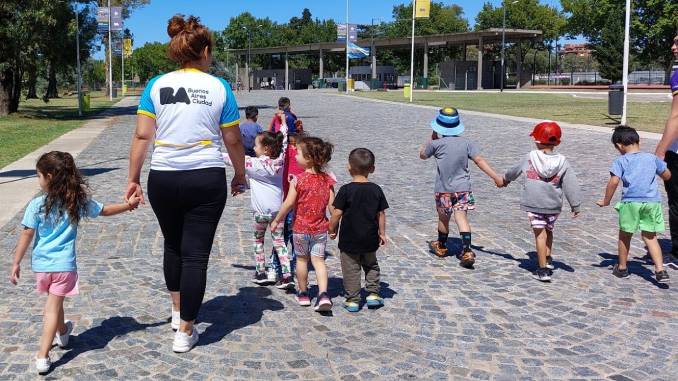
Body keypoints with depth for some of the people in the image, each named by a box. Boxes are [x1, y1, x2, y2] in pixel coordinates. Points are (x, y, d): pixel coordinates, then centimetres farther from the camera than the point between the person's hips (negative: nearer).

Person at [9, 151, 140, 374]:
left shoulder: (37, 205, -10)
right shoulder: (79, 201, -4)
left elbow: (27, 235, -9)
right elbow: (105, 211, 10)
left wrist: (16, 263, -1)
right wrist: (128, 205, 25)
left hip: (41, 264, 1)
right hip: (64, 265, -1)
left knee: (54, 302, 23)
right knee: (53, 307, 2)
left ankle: (62, 333, 48)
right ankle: (42, 357, -4)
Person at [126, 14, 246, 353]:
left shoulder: (156, 85, 1)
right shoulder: (219, 87, -2)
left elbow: (142, 136, -2)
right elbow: (233, 141, 2)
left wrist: (133, 178, 5)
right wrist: (240, 176, 16)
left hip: (163, 179, 2)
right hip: (207, 180, -2)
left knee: (173, 244, 24)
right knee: (196, 254, 4)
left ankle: (177, 310, 38)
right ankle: (185, 332, 10)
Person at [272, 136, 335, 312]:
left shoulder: (298, 180, -16)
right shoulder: (327, 180, -4)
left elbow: (288, 204, -13)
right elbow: (332, 205, -3)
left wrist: (276, 220, 0)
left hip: (300, 228, -3)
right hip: (320, 228, 3)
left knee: (301, 259, 14)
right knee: (318, 260, 8)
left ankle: (303, 294, 26)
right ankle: (323, 294, -9)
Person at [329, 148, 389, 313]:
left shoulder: (346, 190, -14)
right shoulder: (376, 190, -4)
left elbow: (337, 213, -13)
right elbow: (381, 214, 2)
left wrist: (332, 229, 3)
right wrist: (382, 233, 13)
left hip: (349, 239, -3)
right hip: (369, 239, 3)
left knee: (351, 270, 8)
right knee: (371, 265, 24)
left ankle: (352, 300, 12)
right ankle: (373, 294, 21)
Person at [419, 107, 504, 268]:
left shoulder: (436, 143, -9)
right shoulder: (466, 143, -2)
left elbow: (422, 155, 9)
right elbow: (480, 161, -6)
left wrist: (431, 140, 20)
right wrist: (496, 177, -3)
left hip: (443, 189, -2)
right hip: (463, 188, 2)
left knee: (443, 218, 15)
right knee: (461, 217, -1)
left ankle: (441, 246, 35)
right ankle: (467, 250, -15)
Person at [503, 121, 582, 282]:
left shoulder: (530, 158, -5)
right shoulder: (562, 162, -3)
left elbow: (514, 171, 12)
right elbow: (571, 185, -3)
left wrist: (506, 179, 33)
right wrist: (575, 205, 4)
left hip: (534, 204, -2)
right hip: (554, 205, 2)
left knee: (540, 234, 0)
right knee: (549, 231, 24)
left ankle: (543, 270, -2)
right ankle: (548, 260, 27)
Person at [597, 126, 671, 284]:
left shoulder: (621, 161, -1)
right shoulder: (652, 158, 10)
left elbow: (613, 182, -12)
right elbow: (667, 176, 20)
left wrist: (606, 201, -1)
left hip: (630, 202, -3)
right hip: (652, 201, 3)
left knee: (625, 235, 15)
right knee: (650, 236, 14)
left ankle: (622, 268, 28)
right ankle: (660, 270, 4)